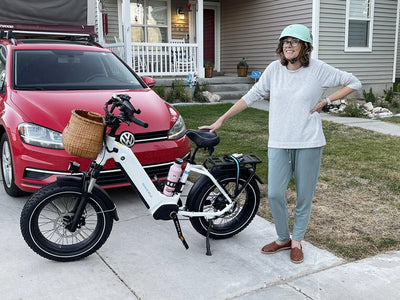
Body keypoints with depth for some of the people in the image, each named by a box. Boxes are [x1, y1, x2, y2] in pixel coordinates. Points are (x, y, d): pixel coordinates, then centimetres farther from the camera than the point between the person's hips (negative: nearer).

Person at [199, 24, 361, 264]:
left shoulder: (318, 69, -4)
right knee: (275, 194, -2)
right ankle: (283, 238, 23)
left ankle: (297, 241, 29)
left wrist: (326, 101, -5)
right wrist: (221, 121, 3)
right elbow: (252, 97, 5)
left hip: (308, 144, -2)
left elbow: (354, 83, 7)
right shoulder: (275, 69, 2)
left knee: (304, 196, 8)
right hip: (279, 144, 2)